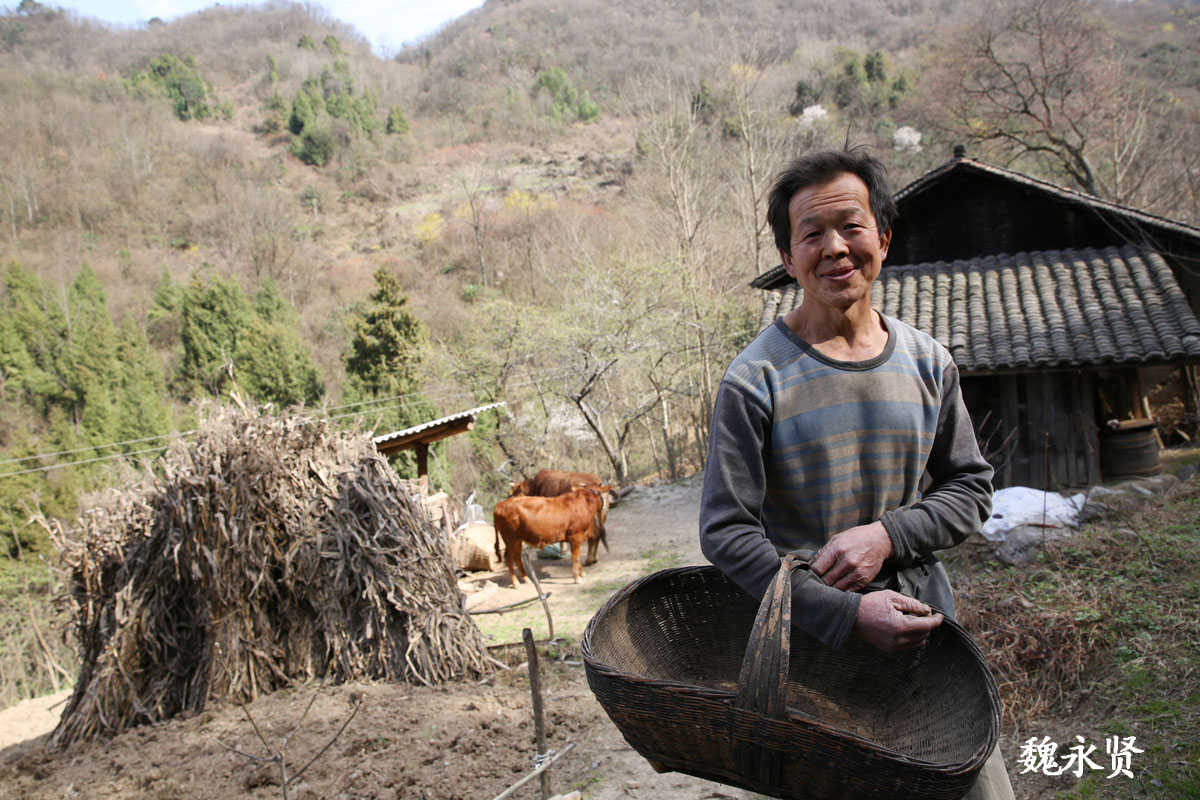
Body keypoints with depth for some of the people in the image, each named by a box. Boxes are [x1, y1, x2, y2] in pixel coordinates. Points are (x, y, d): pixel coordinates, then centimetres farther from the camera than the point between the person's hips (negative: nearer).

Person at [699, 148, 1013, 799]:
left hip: (924, 623, 4)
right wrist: (849, 614, -22)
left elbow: (970, 488, 7)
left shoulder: (927, 363, 1)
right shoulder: (756, 379, -14)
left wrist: (887, 536, -13)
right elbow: (726, 532, -16)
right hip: (812, 642, -3)